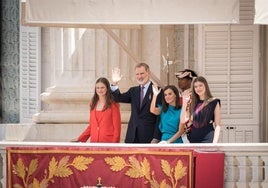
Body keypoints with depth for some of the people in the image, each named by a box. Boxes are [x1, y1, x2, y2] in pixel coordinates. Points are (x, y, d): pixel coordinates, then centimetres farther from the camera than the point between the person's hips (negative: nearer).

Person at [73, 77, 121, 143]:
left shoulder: (113, 105, -3)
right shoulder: (93, 105, 13)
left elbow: (117, 128, -4)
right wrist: (79, 139, 9)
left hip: (108, 142, -5)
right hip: (94, 141, 5)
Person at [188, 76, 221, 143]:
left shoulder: (214, 102, 1)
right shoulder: (194, 103, 14)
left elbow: (217, 126, -3)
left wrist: (214, 142, -14)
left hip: (207, 139, -5)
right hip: (194, 139, 5)